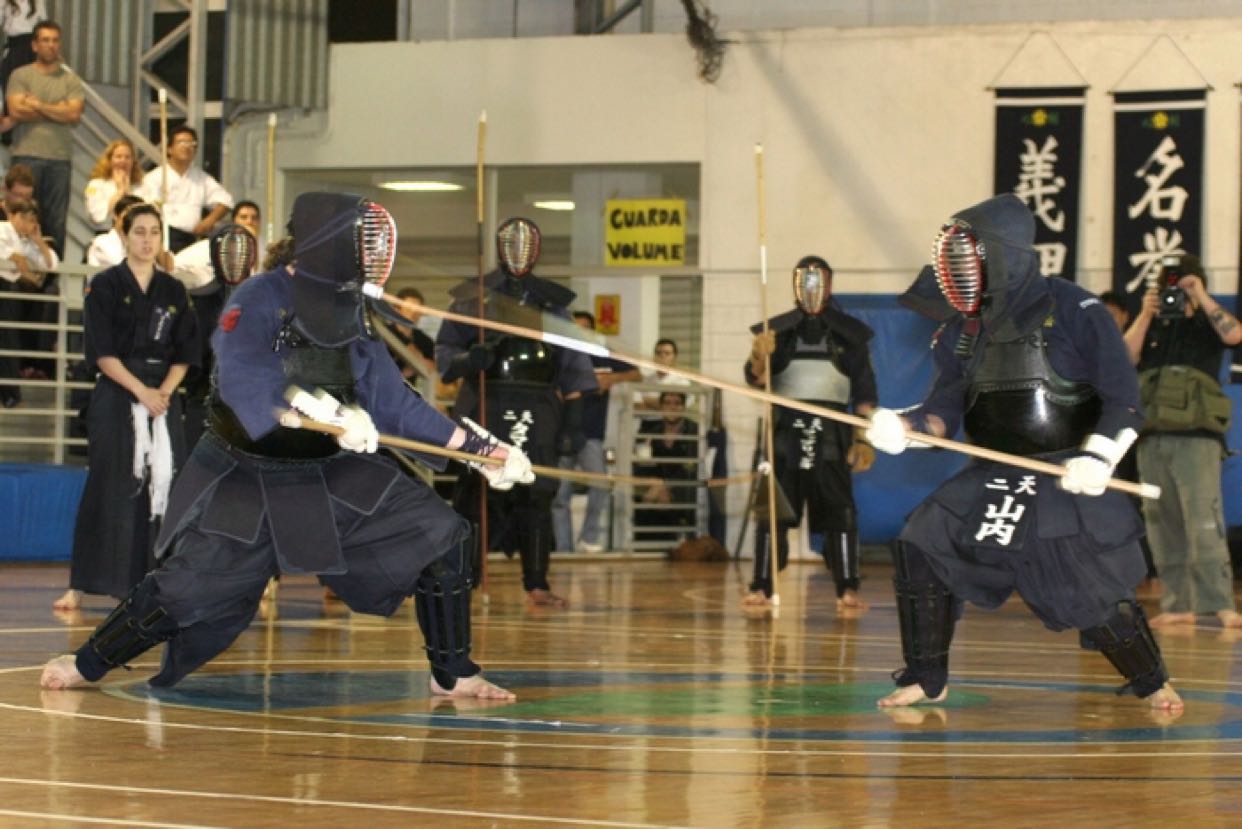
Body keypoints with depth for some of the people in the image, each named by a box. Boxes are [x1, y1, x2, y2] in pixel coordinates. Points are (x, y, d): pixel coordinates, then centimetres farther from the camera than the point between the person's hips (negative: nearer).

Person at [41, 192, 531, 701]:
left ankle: (453, 676, 7)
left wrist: (482, 448, 0)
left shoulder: (351, 315, 3)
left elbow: (395, 403, 6)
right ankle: (87, 664, 16)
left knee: (442, 536, -6)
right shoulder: (262, 299, -18)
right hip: (245, 481, -6)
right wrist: (321, 410, -51)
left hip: (332, 475, 6)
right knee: (190, 588, -10)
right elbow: (243, 375, -37)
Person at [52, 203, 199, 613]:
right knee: (108, 488, -7)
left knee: (161, 486, -1)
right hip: (115, 399, -4)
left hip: (162, 398, 4)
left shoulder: (173, 291, 11)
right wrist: (140, 391, -15)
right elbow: (101, 352, -7)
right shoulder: (105, 286, -1)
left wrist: (164, 391, -8)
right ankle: (79, 586, -3)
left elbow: (185, 354, 9)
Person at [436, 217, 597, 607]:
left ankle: (537, 583, 1)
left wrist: (573, 419, 6)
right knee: (479, 494, -6)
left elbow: (571, 366, 13)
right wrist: (467, 360, -16)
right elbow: (444, 351, 6)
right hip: (486, 403, -2)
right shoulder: (474, 296, 8)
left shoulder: (552, 300, 14)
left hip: (538, 408, 2)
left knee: (536, 495, -3)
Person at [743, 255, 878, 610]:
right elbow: (755, 379, 1)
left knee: (838, 510, -4)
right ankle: (761, 588, 1)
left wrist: (864, 439, -1)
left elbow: (865, 391, 7)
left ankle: (847, 589, -2)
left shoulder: (849, 333, 8)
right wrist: (758, 358, -21)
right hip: (785, 430, 1)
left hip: (831, 434, -1)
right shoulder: (778, 330, 9)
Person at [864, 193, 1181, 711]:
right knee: (920, 550, -7)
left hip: (1069, 482, -5)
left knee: (1097, 593, -6)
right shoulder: (965, 328, 7)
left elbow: (1124, 397, -10)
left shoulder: (1074, 312, -10)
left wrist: (1098, 456, -23)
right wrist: (908, 426, -14)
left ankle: (1153, 683, 21)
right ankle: (926, 681, 6)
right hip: (993, 481, 6)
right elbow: (947, 405, 7)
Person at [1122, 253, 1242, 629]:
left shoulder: (1207, 324, 8)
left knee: (1204, 522, -14)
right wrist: (1145, 315, -6)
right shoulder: (1152, 326, 16)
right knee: (1163, 525, 5)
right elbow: (1124, 358, 1)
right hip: (1152, 438, 4)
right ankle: (1177, 604, 9)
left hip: (1197, 438, -4)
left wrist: (1201, 298, -11)